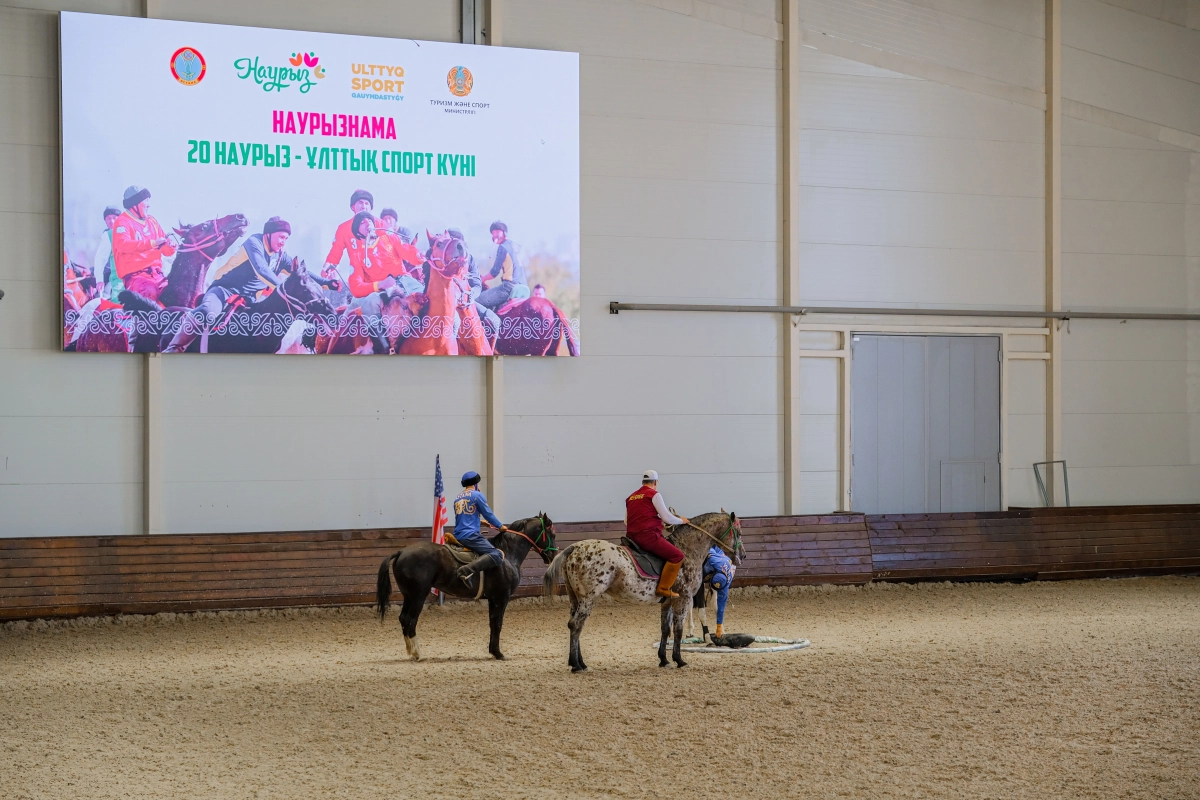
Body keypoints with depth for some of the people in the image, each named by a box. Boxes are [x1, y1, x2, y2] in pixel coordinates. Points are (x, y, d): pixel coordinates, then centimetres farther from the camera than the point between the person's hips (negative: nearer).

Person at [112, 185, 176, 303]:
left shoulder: (152, 221, 18)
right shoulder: (123, 222, -1)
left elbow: (166, 250, 20)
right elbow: (123, 244, -21)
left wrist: (170, 246, -6)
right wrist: (152, 243, -27)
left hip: (156, 274, 7)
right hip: (134, 274, -7)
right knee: (150, 292, -34)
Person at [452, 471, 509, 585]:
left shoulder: (457, 498, 19)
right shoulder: (477, 495, -3)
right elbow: (488, 514, -2)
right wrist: (500, 526, 14)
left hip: (458, 536, 9)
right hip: (471, 535, -9)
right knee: (497, 555, -18)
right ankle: (467, 570, -34)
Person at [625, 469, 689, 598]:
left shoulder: (630, 498, 17)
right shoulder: (654, 495, -4)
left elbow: (626, 521, 22)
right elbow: (667, 518, -6)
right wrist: (681, 520, 12)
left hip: (632, 537, 9)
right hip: (649, 536, -9)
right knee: (677, 555, -7)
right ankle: (663, 588, -14)